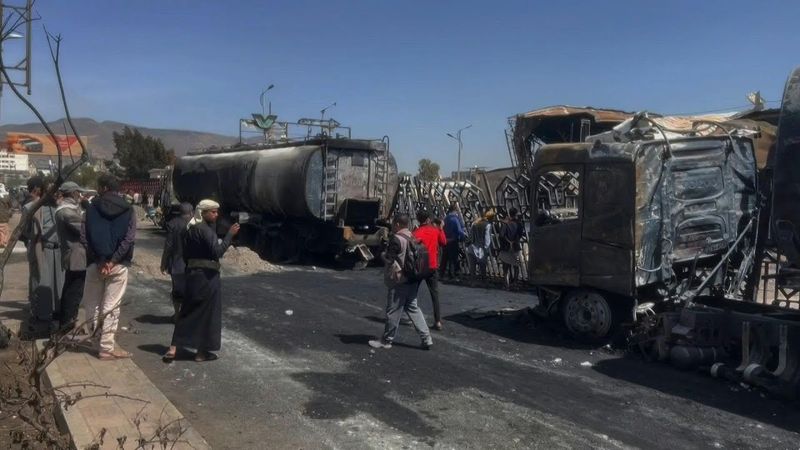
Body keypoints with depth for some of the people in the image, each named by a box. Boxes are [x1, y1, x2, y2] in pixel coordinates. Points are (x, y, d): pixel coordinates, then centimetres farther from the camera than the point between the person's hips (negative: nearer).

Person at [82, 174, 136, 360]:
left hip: (95, 263, 1)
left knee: (92, 303, 15)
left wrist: (100, 260, -6)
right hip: (118, 265, 0)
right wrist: (113, 260, -10)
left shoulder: (92, 207, 2)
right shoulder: (128, 210, 1)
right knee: (111, 307, 3)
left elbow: (84, 236, -5)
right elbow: (129, 238, -10)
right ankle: (106, 347, 4)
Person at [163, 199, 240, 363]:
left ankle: (173, 349, 10)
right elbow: (217, 251, -24)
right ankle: (202, 352, 11)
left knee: (187, 311, 13)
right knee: (207, 313, 4)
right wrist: (230, 234, -22)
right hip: (206, 275, -8)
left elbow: (185, 253, 15)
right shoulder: (205, 230, -15)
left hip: (192, 273, 8)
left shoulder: (190, 228, 11)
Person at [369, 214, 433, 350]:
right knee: (412, 308, 15)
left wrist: (383, 254, 6)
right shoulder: (412, 237, 9)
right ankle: (426, 338, 11)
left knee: (393, 311, 3)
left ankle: (386, 340, 15)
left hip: (400, 280, -8)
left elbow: (389, 259, -15)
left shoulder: (396, 239, -17)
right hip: (413, 279, 8)